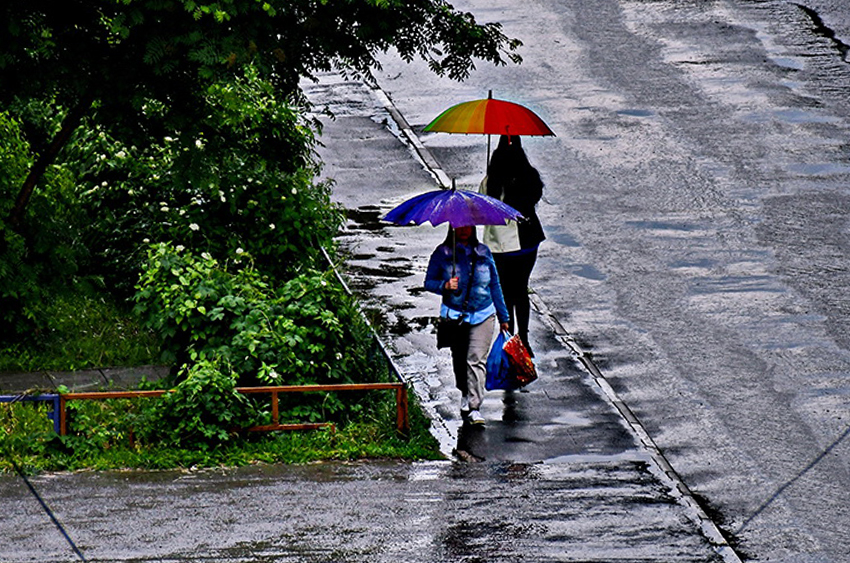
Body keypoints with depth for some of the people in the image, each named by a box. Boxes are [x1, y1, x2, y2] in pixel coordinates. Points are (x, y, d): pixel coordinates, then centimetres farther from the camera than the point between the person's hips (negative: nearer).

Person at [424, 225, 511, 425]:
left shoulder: (483, 253, 7)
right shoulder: (442, 253, 1)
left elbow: (495, 286, 14)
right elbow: (429, 282, 4)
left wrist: (504, 317, 18)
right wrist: (444, 286, -19)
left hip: (483, 315, 0)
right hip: (454, 315, 0)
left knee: (477, 359, -12)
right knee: (459, 358, 12)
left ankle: (474, 408, -15)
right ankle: (465, 394, 39)